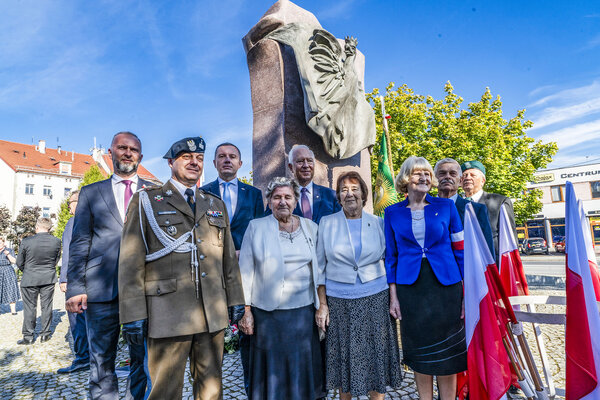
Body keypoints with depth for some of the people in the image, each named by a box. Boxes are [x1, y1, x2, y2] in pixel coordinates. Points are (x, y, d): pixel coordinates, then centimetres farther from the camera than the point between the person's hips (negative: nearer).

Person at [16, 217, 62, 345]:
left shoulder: (26, 242, -15)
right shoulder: (56, 241, -10)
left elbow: (19, 263, -3)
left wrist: (27, 271, 17)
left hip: (29, 280, -1)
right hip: (48, 279, 2)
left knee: (30, 307, 10)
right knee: (46, 306, 11)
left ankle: (28, 336, 17)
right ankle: (45, 334, 19)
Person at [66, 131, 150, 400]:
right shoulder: (90, 192, 11)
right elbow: (79, 244, 7)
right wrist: (75, 288, -1)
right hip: (101, 288, 1)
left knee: (142, 359, 10)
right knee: (101, 361, 10)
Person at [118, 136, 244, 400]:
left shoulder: (217, 205, 15)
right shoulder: (146, 201, 3)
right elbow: (130, 262, -3)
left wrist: (236, 303, 10)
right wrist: (133, 315, -8)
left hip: (214, 314, 4)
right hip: (167, 314, -3)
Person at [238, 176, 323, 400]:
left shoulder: (310, 227, 4)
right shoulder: (256, 227, -3)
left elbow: (317, 267, 9)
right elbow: (245, 271, -3)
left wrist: (321, 306, 7)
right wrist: (246, 311, -5)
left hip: (304, 311, 3)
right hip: (268, 312, -2)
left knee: (302, 366, 16)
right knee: (272, 367, 12)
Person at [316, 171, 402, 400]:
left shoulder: (378, 223, 3)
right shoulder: (327, 223, 0)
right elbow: (320, 266, 2)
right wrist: (322, 304, -2)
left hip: (375, 299, 1)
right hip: (339, 301, 0)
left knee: (376, 355, 8)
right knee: (344, 357, 10)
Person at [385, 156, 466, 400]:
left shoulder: (446, 206, 1)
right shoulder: (393, 213, 2)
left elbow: (460, 249, 2)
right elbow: (390, 256, 5)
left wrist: (466, 292, -2)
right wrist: (393, 296, 1)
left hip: (445, 287, 0)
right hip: (410, 288, 1)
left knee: (447, 353, 9)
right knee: (419, 353, 12)